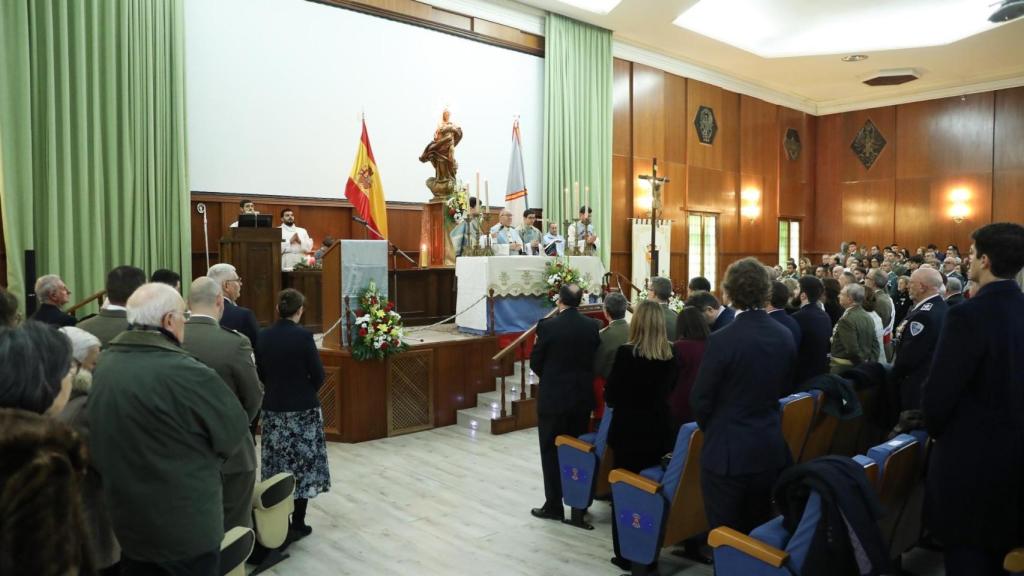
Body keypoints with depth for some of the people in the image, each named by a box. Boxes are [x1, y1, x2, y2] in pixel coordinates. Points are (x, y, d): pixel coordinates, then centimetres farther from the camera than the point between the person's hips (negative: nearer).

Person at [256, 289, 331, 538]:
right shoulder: (303, 335, -15)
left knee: (278, 465, 11)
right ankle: (298, 523, 10)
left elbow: (261, 373, 6)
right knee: (302, 465, 6)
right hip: (303, 409, -4)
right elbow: (318, 375, -11)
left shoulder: (263, 336, -1)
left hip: (273, 408, 4)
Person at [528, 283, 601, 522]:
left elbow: (535, 363, -6)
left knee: (551, 452, 7)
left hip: (553, 398, -4)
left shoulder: (547, 326, -14)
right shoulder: (593, 326, -4)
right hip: (583, 397, 4)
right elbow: (596, 360, 3)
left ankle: (554, 505, 11)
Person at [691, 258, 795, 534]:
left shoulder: (722, 340, -19)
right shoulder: (785, 336, -1)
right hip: (771, 449, 6)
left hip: (728, 451, -6)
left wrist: (710, 428, 9)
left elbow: (700, 399, -11)